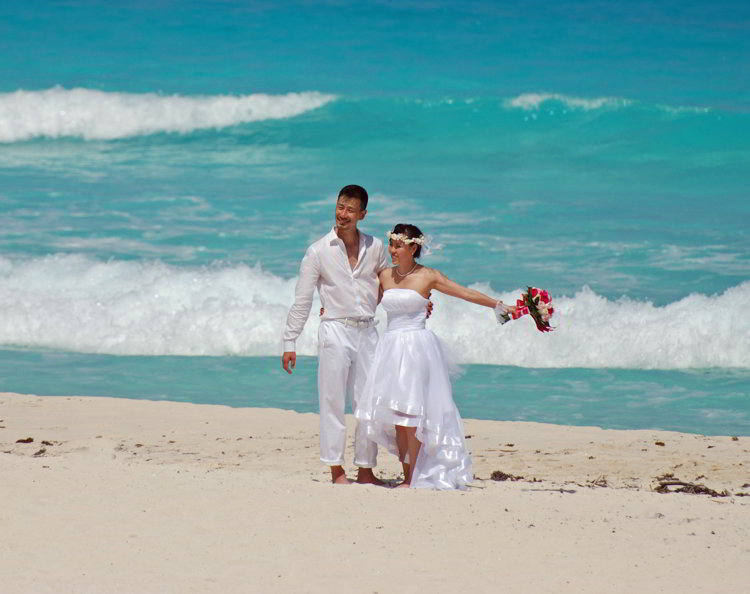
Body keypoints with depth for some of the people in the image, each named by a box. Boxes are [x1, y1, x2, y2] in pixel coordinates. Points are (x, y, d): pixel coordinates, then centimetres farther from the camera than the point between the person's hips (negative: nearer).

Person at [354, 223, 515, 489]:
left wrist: (500, 306, -2)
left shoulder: (427, 276, -1)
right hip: (391, 345, 5)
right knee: (396, 416, 1)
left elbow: (466, 293, 1)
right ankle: (407, 476, 7)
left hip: (416, 346, -5)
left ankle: (414, 478, -8)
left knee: (410, 412, -11)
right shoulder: (385, 275, 11)